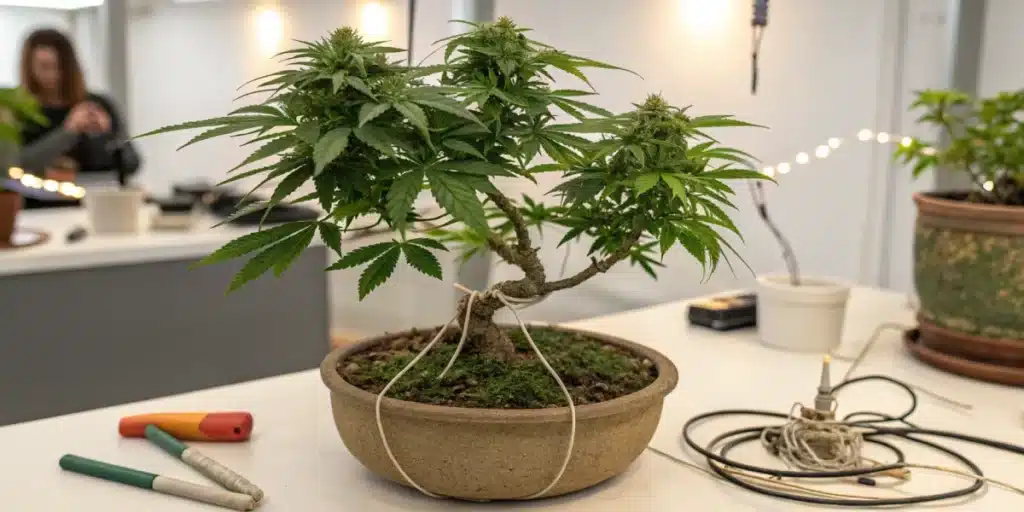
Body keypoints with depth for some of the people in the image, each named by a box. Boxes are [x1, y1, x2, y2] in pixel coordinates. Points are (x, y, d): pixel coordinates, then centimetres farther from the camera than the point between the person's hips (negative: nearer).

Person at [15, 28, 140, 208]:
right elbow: (13, 167, -12)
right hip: (41, 213, -1)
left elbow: (131, 165, 6)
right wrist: (67, 131, -17)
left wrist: (105, 135, -12)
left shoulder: (98, 106, 7)